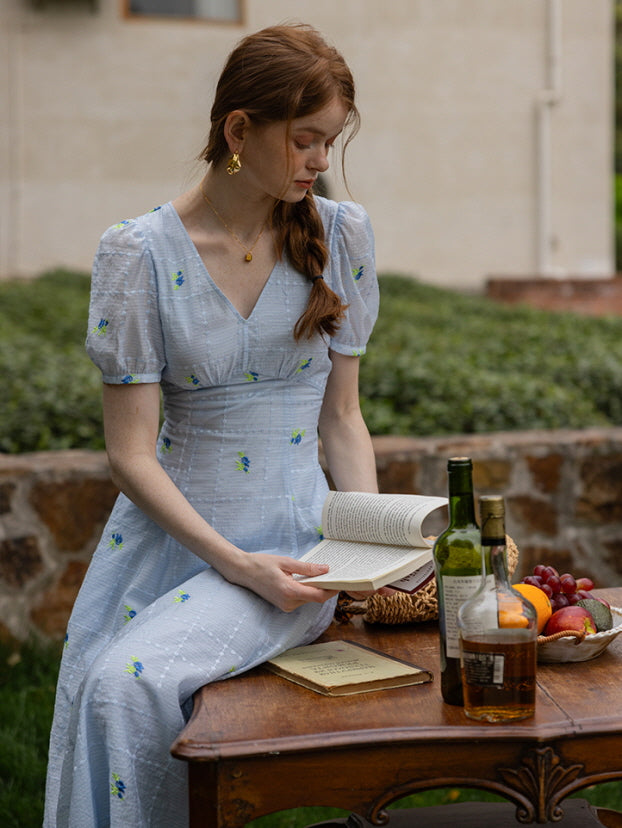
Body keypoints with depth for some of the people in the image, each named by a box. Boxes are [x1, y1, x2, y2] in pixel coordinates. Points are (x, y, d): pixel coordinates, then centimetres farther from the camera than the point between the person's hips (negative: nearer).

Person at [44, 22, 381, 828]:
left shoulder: (340, 234, 2)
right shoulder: (139, 253, -6)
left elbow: (342, 417, 8)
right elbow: (131, 454, -7)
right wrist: (238, 564, -18)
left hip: (292, 540, 0)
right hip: (168, 531, 1)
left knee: (134, 682, -25)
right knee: (97, 693, -21)